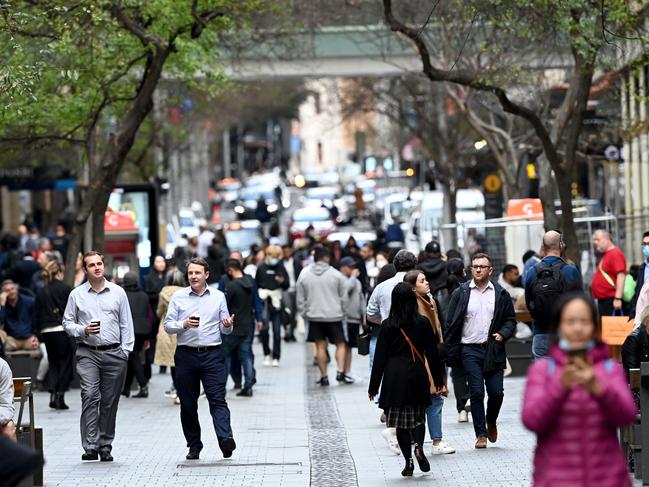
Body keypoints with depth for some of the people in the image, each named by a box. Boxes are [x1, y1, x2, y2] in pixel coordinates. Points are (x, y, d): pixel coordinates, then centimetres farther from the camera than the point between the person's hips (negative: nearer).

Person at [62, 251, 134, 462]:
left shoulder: (118, 292, 8)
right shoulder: (77, 295, 6)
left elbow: (126, 324, 10)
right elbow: (67, 322, 10)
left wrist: (126, 350, 2)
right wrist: (83, 330, -8)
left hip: (114, 353, 1)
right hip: (88, 353, -1)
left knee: (110, 401, 4)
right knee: (90, 396, -15)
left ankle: (105, 446, 14)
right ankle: (90, 446, -17)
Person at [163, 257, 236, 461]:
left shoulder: (218, 297, 9)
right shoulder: (178, 297, 7)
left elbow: (225, 329, 11)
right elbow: (168, 325, 4)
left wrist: (227, 326, -12)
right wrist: (184, 325, -14)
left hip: (212, 354, -1)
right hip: (186, 354, 1)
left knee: (217, 398, -13)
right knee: (188, 403, 5)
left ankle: (225, 439, -25)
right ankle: (194, 446, 13)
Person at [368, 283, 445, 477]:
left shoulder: (388, 325, -4)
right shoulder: (423, 323, -1)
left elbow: (380, 357, -2)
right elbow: (432, 354, 3)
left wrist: (373, 386, 4)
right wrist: (438, 381, 11)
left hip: (394, 378, -1)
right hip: (417, 376, 1)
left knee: (400, 422, 6)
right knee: (418, 417, 13)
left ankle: (408, 461, 0)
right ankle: (418, 445, -15)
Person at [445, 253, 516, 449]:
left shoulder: (500, 294, 6)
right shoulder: (460, 293, 3)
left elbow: (510, 320, 13)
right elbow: (451, 325, 3)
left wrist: (503, 334, -8)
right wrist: (452, 354, -4)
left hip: (493, 350, 1)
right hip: (470, 350, -1)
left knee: (496, 392, 0)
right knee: (476, 393, -3)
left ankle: (491, 422, 29)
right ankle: (481, 434, 5)